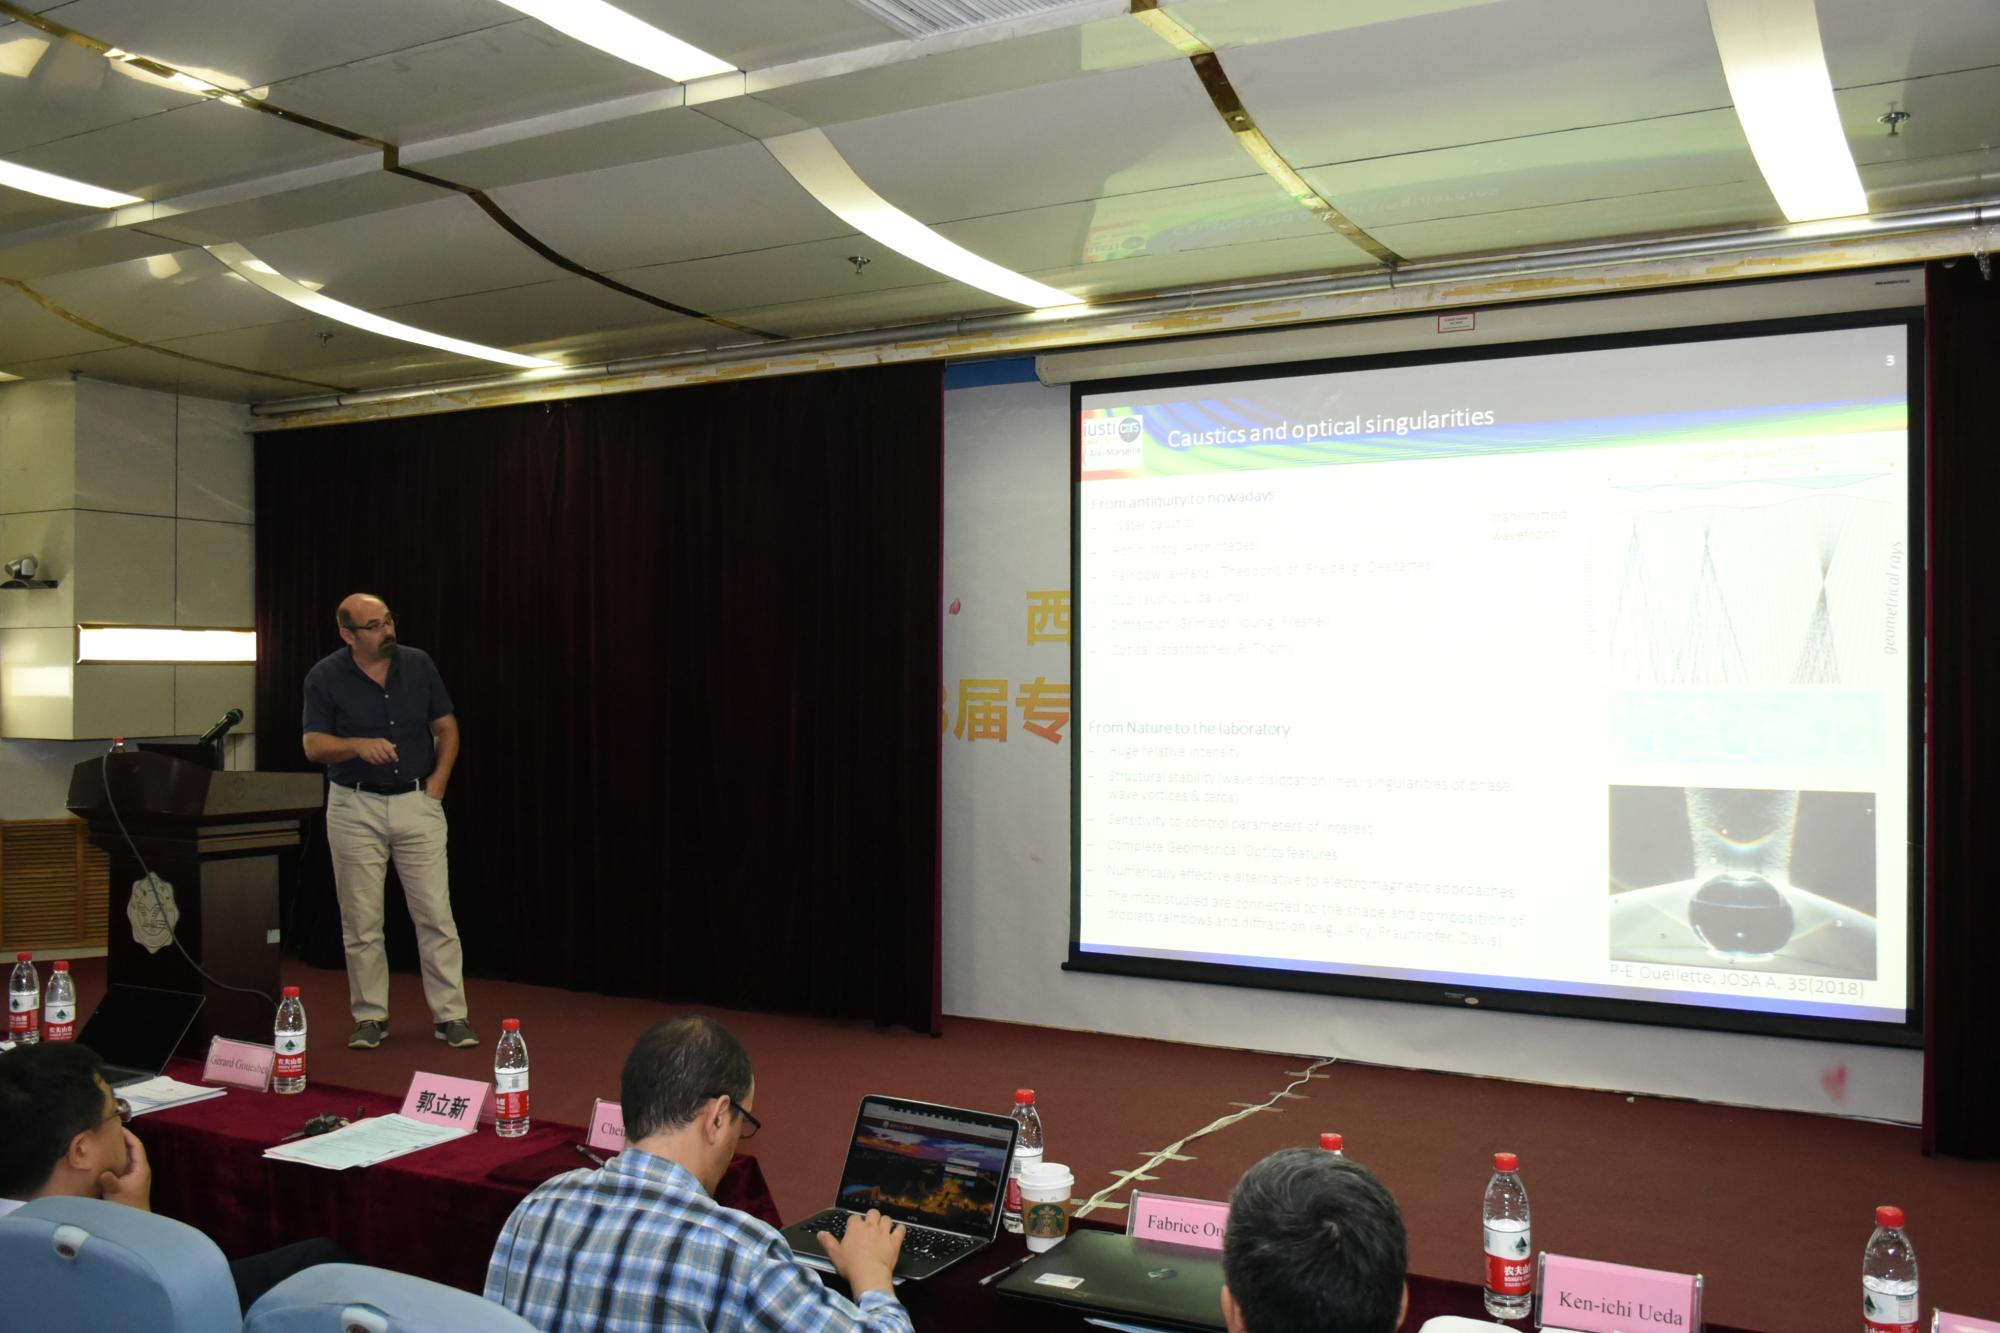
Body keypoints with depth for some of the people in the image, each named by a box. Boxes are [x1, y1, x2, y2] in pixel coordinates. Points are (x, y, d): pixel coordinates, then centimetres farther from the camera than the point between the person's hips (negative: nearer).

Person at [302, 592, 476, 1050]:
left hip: (417, 803, 1)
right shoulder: (325, 676, -4)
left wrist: (439, 779, -3)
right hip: (355, 809, -1)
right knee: (361, 922, 5)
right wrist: (360, 745, -26)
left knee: (437, 915, -1)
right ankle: (370, 1016, 17)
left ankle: (450, 1015, 5)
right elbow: (314, 745, -7)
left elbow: (446, 726, 10)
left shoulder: (419, 664, 3)